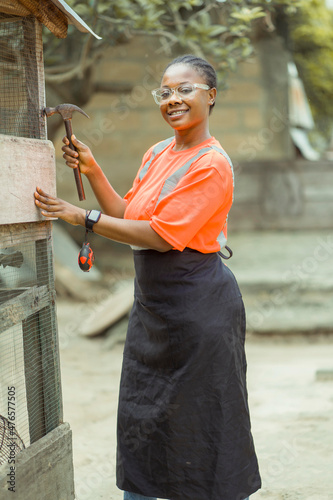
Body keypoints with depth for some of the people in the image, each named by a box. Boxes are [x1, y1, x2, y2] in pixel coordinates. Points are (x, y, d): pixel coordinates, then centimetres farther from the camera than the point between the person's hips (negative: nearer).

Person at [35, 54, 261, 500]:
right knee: (142, 413, 14)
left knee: (204, 415, 2)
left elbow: (162, 234, -21)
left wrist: (84, 218, -19)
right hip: (152, 302, 8)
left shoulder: (212, 164, -15)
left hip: (198, 304, -8)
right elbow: (127, 216, 11)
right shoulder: (156, 155, 12)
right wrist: (93, 172, 0)